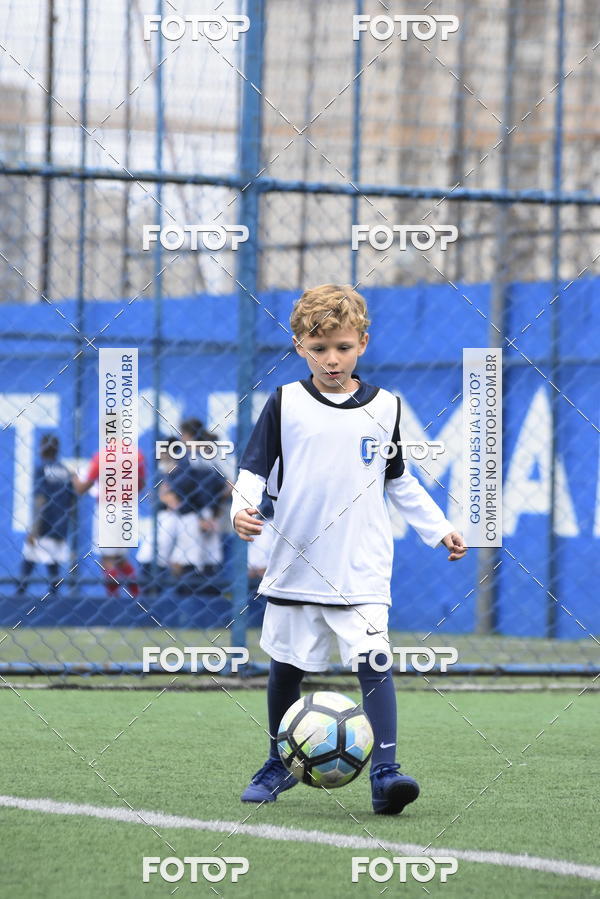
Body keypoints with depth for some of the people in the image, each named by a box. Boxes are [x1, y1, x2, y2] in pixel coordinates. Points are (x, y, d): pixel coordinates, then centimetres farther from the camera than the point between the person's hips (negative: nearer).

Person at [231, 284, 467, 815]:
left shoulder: (384, 407, 5)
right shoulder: (286, 404, 1)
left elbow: (399, 481, 16)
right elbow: (255, 467, 4)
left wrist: (440, 530, 14)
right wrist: (243, 507, -15)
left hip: (362, 567, -1)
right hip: (296, 564, 1)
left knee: (373, 661, -16)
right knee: (286, 666, 11)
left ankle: (384, 772, -22)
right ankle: (280, 763, 29)